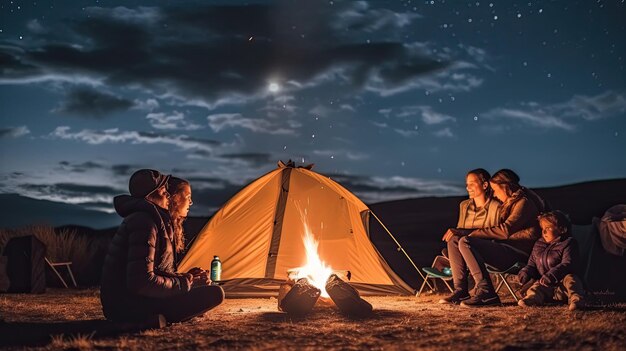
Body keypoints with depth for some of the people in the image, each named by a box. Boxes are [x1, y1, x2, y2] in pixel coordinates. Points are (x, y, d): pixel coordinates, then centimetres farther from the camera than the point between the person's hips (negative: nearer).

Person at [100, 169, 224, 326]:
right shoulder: (144, 223, -17)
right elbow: (142, 282, -25)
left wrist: (184, 278, 10)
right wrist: (183, 283, -12)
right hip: (132, 306, -10)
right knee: (214, 293, -15)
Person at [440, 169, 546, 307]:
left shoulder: (523, 203, -8)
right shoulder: (509, 203, 23)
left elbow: (505, 230, -20)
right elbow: (498, 229, 23)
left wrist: (474, 233, -14)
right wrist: (461, 232, 12)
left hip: (516, 253, -10)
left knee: (465, 242, -27)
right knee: (454, 240, 0)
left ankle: (486, 292, -29)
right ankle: (460, 291, -10)